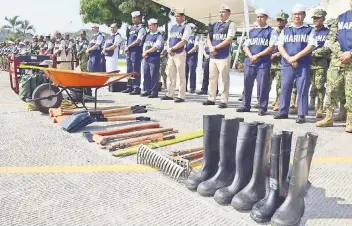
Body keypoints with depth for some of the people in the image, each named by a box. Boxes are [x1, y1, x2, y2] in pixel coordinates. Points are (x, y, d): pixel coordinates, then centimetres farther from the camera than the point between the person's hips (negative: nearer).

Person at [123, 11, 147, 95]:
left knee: (135, 70, -6)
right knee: (129, 70, 11)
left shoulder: (141, 29, -6)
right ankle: (129, 87, 18)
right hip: (129, 52, 8)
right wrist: (127, 48, 4)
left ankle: (136, 88, -1)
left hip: (136, 52, -8)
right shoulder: (131, 28, 18)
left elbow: (138, 41, -14)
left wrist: (128, 47, -10)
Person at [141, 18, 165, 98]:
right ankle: (147, 90, 17)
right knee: (146, 75, 8)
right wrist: (144, 53, 0)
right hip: (146, 58, 7)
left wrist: (147, 51, -12)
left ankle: (154, 92, 0)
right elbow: (144, 45, 20)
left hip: (154, 58, -7)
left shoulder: (159, 36, -4)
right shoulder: (148, 35, 20)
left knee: (154, 76, -5)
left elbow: (157, 46, -15)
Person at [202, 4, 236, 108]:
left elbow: (229, 40, -13)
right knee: (212, 78, 11)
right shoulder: (215, 25, 16)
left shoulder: (231, 24, -2)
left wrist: (216, 47, -13)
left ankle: (224, 101, 3)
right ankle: (211, 99, 20)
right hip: (213, 56, 6)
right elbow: (209, 38, 15)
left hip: (224, 57, -6)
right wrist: (211, 48, -5)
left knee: (224, 79, -2)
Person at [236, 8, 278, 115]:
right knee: (247, 84, 6)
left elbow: (271, 47, -6)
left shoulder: (271, 32, 4)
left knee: (262, 86, -3)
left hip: (264, 63, -4)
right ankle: (246, 106, 16)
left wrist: (257, 56, -12)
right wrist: (251, 56, -6)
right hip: (249, 61, 4)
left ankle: (262, 108, 6)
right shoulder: (251, 31, 16)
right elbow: (245, 46, 12)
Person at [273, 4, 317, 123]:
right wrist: (289, 59, -11)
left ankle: (301, 115, 1)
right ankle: (283, 112, 16)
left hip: (303, 65, -2)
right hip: (286, 64, 3)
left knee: (302, 89, -4)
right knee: (285, 88, 5)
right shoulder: (285, 30, 14)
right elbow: (280, 46, 4)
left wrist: (296, 57, -15)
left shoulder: (309, 30, 7)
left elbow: (311, 46, -4)